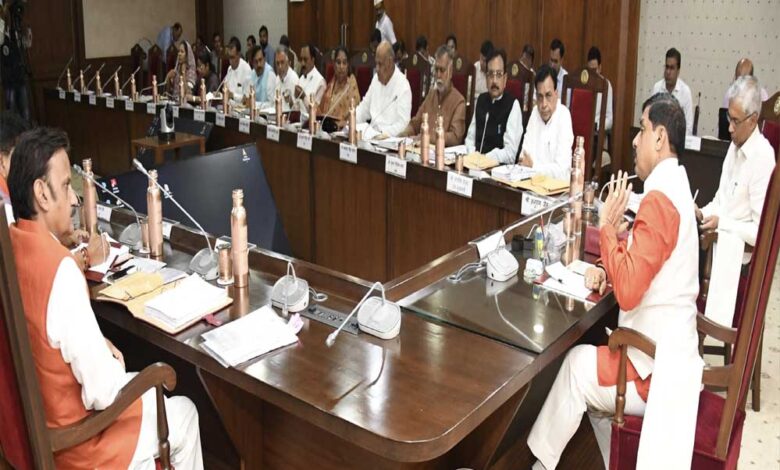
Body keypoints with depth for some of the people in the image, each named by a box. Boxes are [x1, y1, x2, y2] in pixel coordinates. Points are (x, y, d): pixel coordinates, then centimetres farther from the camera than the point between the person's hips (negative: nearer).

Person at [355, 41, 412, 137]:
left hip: (390, 140, -6)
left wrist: (384, 133, -27)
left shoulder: (403, 87, -10)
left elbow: (402, 124, -15)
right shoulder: (376, 78, 13)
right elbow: (364, 107, 21)